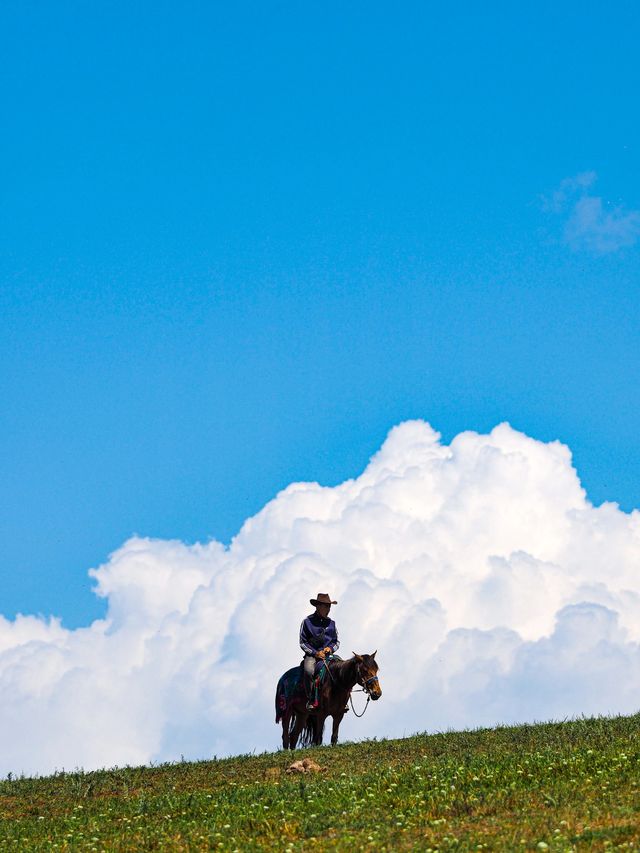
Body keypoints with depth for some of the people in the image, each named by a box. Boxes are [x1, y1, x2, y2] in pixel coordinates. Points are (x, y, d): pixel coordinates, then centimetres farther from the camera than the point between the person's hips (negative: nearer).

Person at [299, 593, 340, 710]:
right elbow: (303, 643, 1)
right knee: (309, 671, -35)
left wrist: (330, 648, -5)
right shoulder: (307, 622, 1)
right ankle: (311, 700, -28)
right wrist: (315, 652, -12)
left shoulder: (331, 623, 12)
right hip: (311, 655, -3)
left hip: (328, 655, 3)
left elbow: (337, 642, 18)